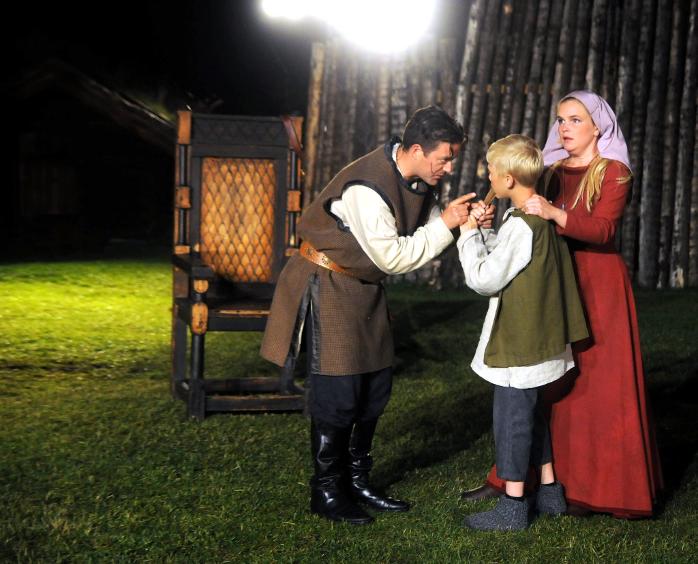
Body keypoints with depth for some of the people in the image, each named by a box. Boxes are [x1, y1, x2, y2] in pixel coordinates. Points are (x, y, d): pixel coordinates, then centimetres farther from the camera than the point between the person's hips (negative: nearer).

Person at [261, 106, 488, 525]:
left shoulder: (420, 181, -3)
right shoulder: (365, 188, -30)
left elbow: (425, 238, 3)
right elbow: (394, 258, -27)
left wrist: (465, 222, -15)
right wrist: (445, 224, -24)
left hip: (368, 287, 9)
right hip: (330, 286, -9)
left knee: (375, 388, 10)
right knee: (338, 392, -5)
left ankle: (356, 482, 23)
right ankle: (326, 491, 10)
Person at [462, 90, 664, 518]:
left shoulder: (614, 173, -4)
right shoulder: (554, 173, 13)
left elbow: (602, 229, -19)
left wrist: (553, 213, -33)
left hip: (599, 288, -5)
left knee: (597, 386, -3)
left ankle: (594, 487, 5)